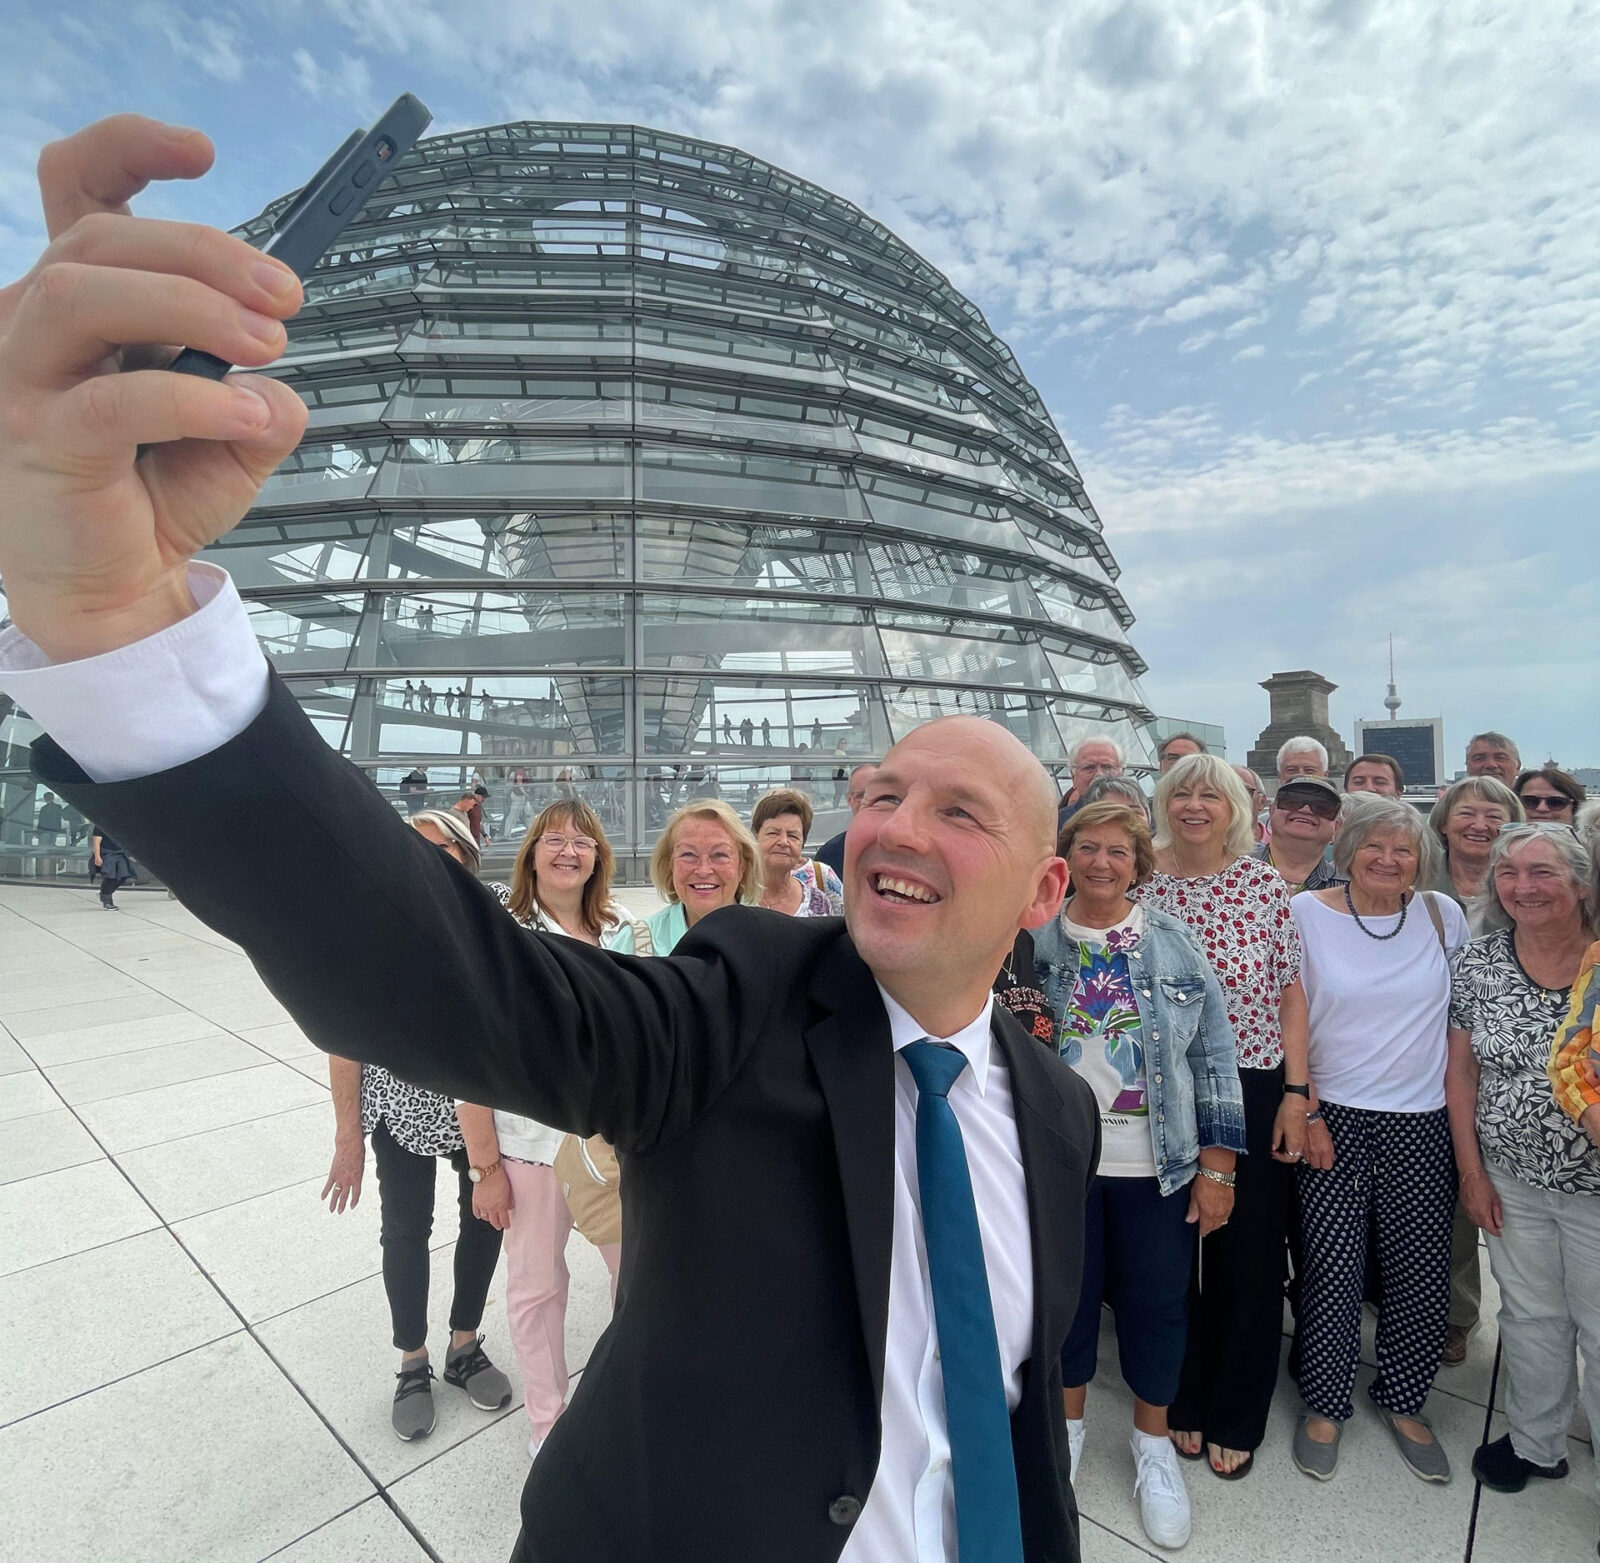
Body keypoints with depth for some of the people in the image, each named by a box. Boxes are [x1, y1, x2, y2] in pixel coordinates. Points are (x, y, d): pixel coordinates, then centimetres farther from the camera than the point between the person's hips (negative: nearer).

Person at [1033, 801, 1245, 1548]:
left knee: (1156, 1303, 14)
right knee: (1065, 1295, 16)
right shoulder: (1032, 940, -4)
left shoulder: (1175, 943, -4)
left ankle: (1154, 1444, 40)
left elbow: (1214, 1054, -3)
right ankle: (1067, 1423, 42)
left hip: (1158, 1164, 0)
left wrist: (1217, 1164, -4)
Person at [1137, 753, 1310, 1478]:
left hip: (1253, 1089, 0)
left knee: (1249, 1254, 10)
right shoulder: (1140, 882, -3)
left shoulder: (1265, 884, -4)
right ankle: (1182, 1401, 37)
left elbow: (1290, 992, -1)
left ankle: (1235, 1417, 33)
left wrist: (1295, 1092, -5)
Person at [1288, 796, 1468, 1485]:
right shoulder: (1306, 912, -6)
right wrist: (1304, 1110, -8)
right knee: (1331, 1267, 3)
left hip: (1420, 1124, 3)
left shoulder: (1443, 915, 2)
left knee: (1420, 1270, 10)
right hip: (1330, 1117, -2)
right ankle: (1325, 1403, 25)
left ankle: (1403, 1401, 34)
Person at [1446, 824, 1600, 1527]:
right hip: (1513, 1182, 3)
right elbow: (1461, 1071, 1)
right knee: (1532, 1316, 19)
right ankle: (1534, 1442, 40)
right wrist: (1472, 1172, 0)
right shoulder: (1479, 961, -5)